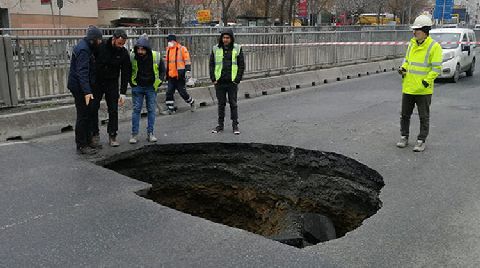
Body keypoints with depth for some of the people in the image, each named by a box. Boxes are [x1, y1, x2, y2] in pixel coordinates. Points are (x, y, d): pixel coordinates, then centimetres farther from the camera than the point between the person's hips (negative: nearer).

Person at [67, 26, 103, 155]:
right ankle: (81, 146, 4)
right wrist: (87, 92, -36)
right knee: (83, 116, -4)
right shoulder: (83, 50, -20)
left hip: (82, 87, 10)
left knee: (89, 114, 17)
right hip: (80, 88, -10)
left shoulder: (86, 47, 12)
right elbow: (82, 72, -28)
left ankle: (87, 141, 28)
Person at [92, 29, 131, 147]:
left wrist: (123, 93, -10)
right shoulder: (100, 47, -13)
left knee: (113, 110, -1)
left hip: (112, 84, 0)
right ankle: (95, 134, 17)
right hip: (97, 82, 0)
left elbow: (126, 74, -6)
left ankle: (112, 136, 8)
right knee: (93, 108, 3)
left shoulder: (124, 53, -10)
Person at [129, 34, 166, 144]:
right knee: (136, 110, 1)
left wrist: (158, 82, 0)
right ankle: (134, 134, 5)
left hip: (151, 87, 1)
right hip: (137, 87, 0)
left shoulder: (156, 57, -11)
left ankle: (150, 133, 13)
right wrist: (131, 82, 1)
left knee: (151, 110, 4)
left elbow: (162, 70, 6)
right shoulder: (132, 57, -11)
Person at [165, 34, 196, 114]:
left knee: (182, 92, 1)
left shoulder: (182, 49, -5)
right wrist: (166, 73, 25)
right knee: (169, 92, 0)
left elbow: (187, 61, -7)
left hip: (180, 75, -6)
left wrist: (187, 71, -16)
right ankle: (170, 108, 6)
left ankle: (192, 102, 24)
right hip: (171, 76, 6)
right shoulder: (168, 49, 15)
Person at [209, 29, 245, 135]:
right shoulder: (216, 49, 4)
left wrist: (237, 80, -7)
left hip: (232, 82, -1)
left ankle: (235, 125, 13)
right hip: (219, 82, 2)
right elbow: (211, 64, 7)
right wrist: (213, 79, -2)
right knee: (221, 104, 10)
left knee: (233, 104, 5)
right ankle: (220, 124, 19)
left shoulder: (237, 49, 0)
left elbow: (241, 65, 1)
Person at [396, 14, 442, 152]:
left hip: (423, 89, -6)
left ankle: (421, 141, 17)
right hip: (408, 87, 6)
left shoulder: (434, 46, -11)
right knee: (405, 114, 13)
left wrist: (426, 81, -19)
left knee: (424, 117, 7)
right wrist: (403, 68, 1)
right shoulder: (412, 44, 8)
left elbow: (436, 68, -13)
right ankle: (404, 137, 27)